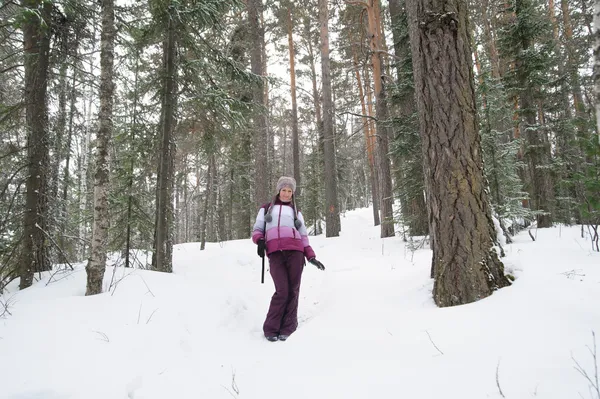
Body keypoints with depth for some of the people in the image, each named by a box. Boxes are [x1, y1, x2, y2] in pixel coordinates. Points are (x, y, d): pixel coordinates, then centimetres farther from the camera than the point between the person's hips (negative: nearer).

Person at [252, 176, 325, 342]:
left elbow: (303, 236, 19)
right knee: (282, 291, -12)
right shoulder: (266, 208, 23)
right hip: (275, 253, -2)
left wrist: (311, 257, 6)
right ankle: (271, 328, 3)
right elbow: (257, 229, 17)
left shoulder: (296, 212, 25)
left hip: (295, 252, 2)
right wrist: (259, 241, -6)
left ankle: (286, 329, 6)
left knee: (292, 290, -3)